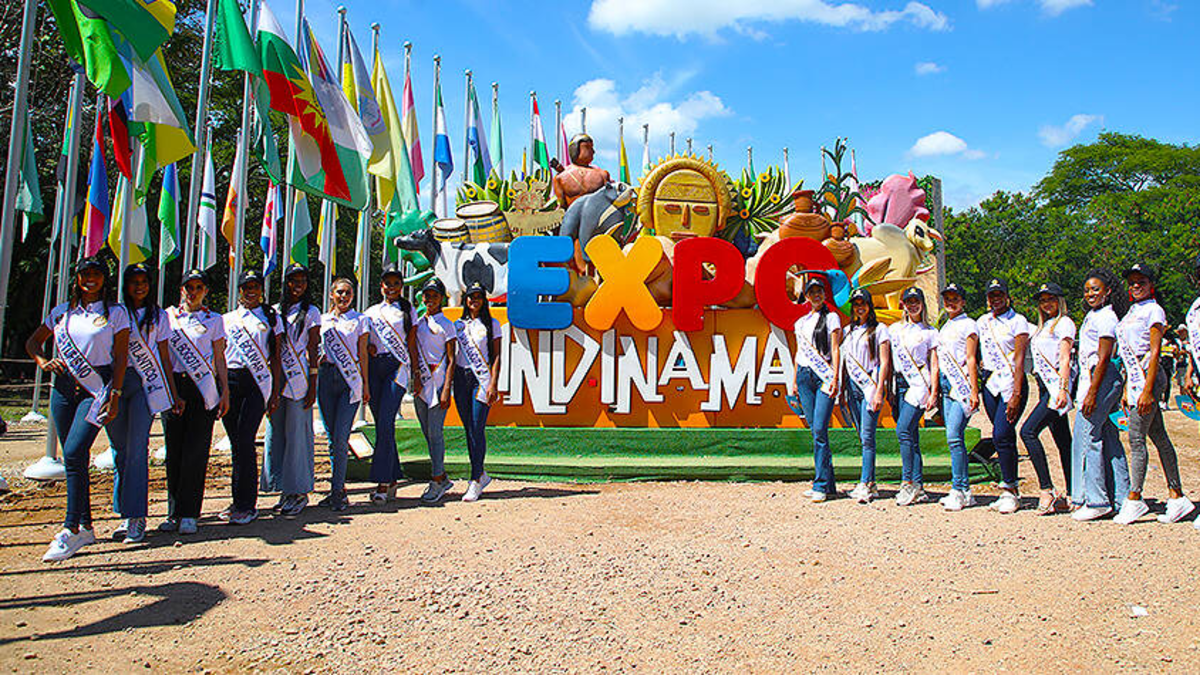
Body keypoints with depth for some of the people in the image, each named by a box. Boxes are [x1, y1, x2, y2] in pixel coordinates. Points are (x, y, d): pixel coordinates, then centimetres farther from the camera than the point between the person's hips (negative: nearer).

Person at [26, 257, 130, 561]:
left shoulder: (115, 313, 3)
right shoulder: (62, 312, 14)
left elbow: (120, 357, -1)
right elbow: (32, 342, 23)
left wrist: (115, 394, -10)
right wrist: (43, 362, 1)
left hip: (97, 388, -5)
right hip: (64, 386, 5)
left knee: (74, 453, -17)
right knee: (73, 458, 6)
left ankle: (71, 530, -14)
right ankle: (85, 526, 16)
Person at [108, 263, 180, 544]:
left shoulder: (158, 316, 13)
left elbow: (164, 355, 13)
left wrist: (174, 393, 9)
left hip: (147, 384, -2)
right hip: (116, 382, 2)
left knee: (137, 450, -9)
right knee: (120, 451, 5)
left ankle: (136, 516, -7)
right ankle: (125, 514, 13)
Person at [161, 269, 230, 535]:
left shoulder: (214, 320, 9)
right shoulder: (168, 316, 12)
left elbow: (219, 358, 9)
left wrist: (225, 393, 3)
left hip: (203, 387, -2)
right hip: (172, 386, 2)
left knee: (195, 451, -5)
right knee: (174, 451, 3)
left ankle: (189, 514, -1)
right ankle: (174, 512, 11)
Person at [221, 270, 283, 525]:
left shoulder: (272, 318, 10)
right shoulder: (228, 319, 17)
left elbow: (276, 358, 8)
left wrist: (275, 393, 2)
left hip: (257, 382, -3)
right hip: (230, 380, 3)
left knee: (244, 441, -11)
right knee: (236, 443, 5)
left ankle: (246, 505, -6)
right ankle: (239, 501, 15)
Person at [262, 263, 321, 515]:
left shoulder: (311, 312, 2)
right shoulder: (276, 310, 14)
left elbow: (312, 350, -2)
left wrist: (312, 386, -8)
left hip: (299, 379, -5)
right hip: (277, 379, 5)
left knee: (297, 434, -3)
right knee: (275, 432, 6)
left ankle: (299, 493, 5)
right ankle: (286, 490, 15)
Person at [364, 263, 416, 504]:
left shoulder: (407, 310, 11)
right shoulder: (372, 311, 18)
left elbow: (411, 343, 8)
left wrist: (415, 373, 2)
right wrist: (368, 347, -3)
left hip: (397, 366, -4)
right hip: (375, 367, 4)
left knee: (385, 423, -14)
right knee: (382, 425, 4)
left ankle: (382, 483, -14)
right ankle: (392, 479, 13)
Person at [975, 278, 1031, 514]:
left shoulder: (1017, 321, -4)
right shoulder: (982, 322, 14)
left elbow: (1019, 359, -11)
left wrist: (1016, 394, -18)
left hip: (1012, 381, -6)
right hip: (990, 383, 6)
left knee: (1002, 435, -14)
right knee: (1002, 438, 7)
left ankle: (1009, 490, -6)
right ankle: (1011, 489, 13)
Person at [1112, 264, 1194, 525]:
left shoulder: (1153, 310, -5)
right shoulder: (1131, 312, 19)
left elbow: (1154, 351, -13)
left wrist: (1147, 390, -19)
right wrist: (1127, 390, 18)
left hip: (1148, 377, -8)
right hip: (1134, 378, 8)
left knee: (1136, 439, -9)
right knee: (1159, 438, 9)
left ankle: (1134, 499, -5)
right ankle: (1177, 496, 13)